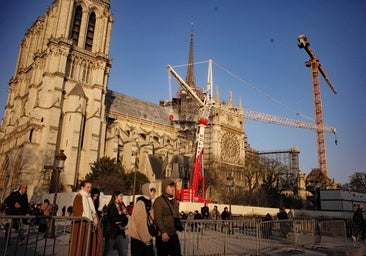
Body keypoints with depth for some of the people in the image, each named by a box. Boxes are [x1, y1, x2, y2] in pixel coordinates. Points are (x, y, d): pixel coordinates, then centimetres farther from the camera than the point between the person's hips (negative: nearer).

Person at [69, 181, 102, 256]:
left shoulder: (89, 198, 16)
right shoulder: (78, 197, -4)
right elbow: (76, 212, -11)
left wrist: (95, 221, 4)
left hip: (89, 225, 7)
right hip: (80, 225, -7)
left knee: (89, 244, 6)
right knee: (80, 244, -2)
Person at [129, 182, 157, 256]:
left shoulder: (149, 203, 10)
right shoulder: (140, 203, -17)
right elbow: (141, 223, -20)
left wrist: (148, 237, 6)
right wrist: (146, 239, -16)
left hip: (147, 238, 8)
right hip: (138, 238, -8)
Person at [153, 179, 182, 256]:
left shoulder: (175, 201, 15)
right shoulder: (159, 201, -9)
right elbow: (158, 218, -17)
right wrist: (163, 232, -24)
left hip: (174, 234, 7)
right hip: (164, 235, -7)